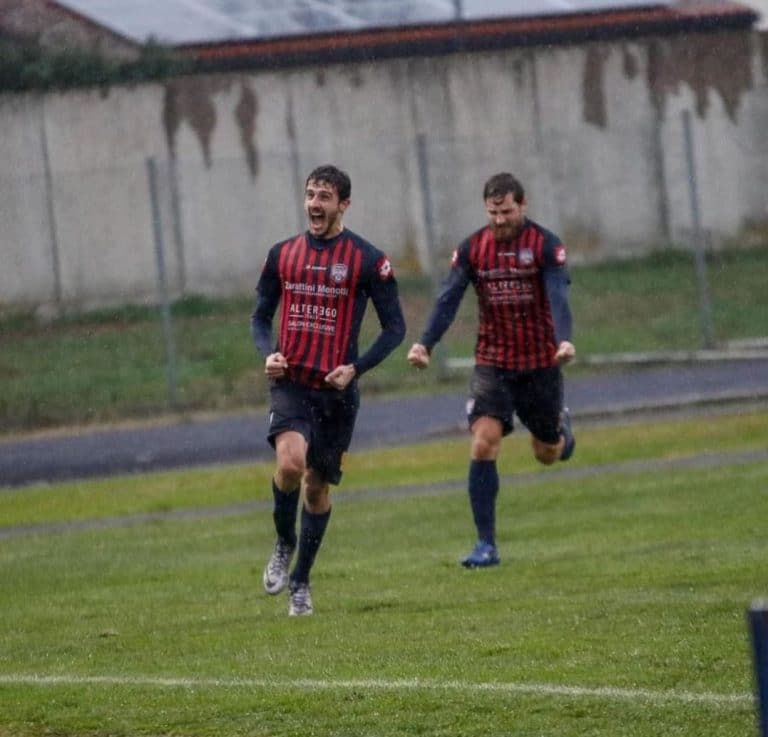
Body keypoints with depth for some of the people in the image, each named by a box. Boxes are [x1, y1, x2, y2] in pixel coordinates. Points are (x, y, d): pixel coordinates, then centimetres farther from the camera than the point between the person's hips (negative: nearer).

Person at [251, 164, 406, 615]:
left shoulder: (368, 260, -2)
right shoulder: (283, 254, 8)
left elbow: (395, 327, 0)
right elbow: (261, 315, 17)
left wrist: (355, 368, -13)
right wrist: (268, 354, -5)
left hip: (337, 390, -1)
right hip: (290, 381, 1)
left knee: (318, 485, 6)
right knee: (290, 461, -24)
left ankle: (301, 582, 22)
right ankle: (284, 544, 3)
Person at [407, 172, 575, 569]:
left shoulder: (545, 245, -10)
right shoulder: (472, 248, -3)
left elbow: (558, 297, -22)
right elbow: (448, 298, -9)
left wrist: (563, 341, -40)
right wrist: (424, 343, -25)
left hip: (540, 363, -1)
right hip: (492, 362, 1)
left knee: (548, 455, 12)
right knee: (483, 445, -16)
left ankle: (561, 427, 51)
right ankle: (486, 544, -12)